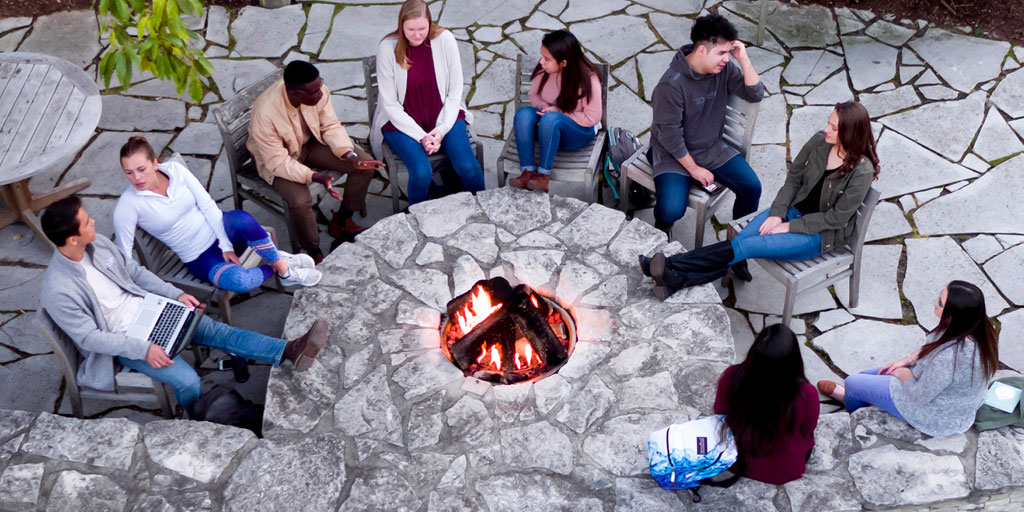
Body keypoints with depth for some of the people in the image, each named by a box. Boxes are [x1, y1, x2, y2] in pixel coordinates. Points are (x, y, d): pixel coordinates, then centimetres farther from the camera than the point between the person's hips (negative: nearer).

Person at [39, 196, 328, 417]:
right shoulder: (58, 290, -25)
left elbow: (135, 272, 8)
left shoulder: (97, 243, -5)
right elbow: (89, 337, -21)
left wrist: (176, 294, 0)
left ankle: (291, 351, -16)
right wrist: (143, 350, -24)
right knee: (187, 381, -21)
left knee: (216, 331, -8)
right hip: (123, 340, -6)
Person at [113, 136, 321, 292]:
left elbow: (208, 205, -7)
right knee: (239, 281, -34)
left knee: (242, 219, -36)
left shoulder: (175, 169, -7)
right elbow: (124, 254, -11)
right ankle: (273, 269, -2)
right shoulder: (128, 205, -16)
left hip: (219, 229, 3)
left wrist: (227, 245, -13)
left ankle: (281, 264, -14)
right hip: (200, 258, -2)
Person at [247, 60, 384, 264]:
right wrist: (316, 177, -42)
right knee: (300, 201, -31)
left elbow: (331, 126, -9)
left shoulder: (318, 92, -23)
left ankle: (341, 223, 15)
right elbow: (279, 162, -30)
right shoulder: (265, 115, -37)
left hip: (310, 141, 5)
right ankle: (314, 254, -2)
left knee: (364, 166, -7)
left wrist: (351, 155, -24)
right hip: (278, 158, -5)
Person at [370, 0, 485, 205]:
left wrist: (442, 130, -14)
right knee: (422, 172, -28)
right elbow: (390, 104, -10)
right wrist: (421, 136, -18)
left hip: (443, 116, 2)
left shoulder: (444, 39, -9)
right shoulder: (388, 47, -13)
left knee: (468, 167, -22)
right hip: (401, 121, -2)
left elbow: (455, 92, -2)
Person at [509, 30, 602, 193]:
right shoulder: (543, 71, -11)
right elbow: (534, 95, 6)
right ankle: (528, 171, -29)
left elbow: (592, 118, -17)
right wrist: (544, 107, -17)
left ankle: (544, 175, -28)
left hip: (580, 132, -4)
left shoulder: (588, 80, -22)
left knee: (550, 119, -36)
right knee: (524, 113, -26)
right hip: (547, 128, 5)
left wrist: (557, 112, -20)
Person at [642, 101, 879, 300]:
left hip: (823, 234, -6)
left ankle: (671, 266, -25)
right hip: (795, 209, 6)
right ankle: (678, 279, -27)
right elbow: (794, 177, 3)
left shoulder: (861, 172, -23)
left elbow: (837, 217, -18)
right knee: (740, 240, -17)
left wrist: (790, 226, -15)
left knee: (747, 246, -20)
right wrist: (777, 213, -9)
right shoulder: (820, 142, -7)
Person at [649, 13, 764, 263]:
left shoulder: (724, 69, -6)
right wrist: (693, 169, -15)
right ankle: (661, 232, 12)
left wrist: (743, 59, -21)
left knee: (752, 188, -12)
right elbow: (670, 135, -20)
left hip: (713, 148, 6)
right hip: (674, 154, -5)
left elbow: (755, 95, -10)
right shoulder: (672, 84, -25)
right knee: (672, 210, -26)